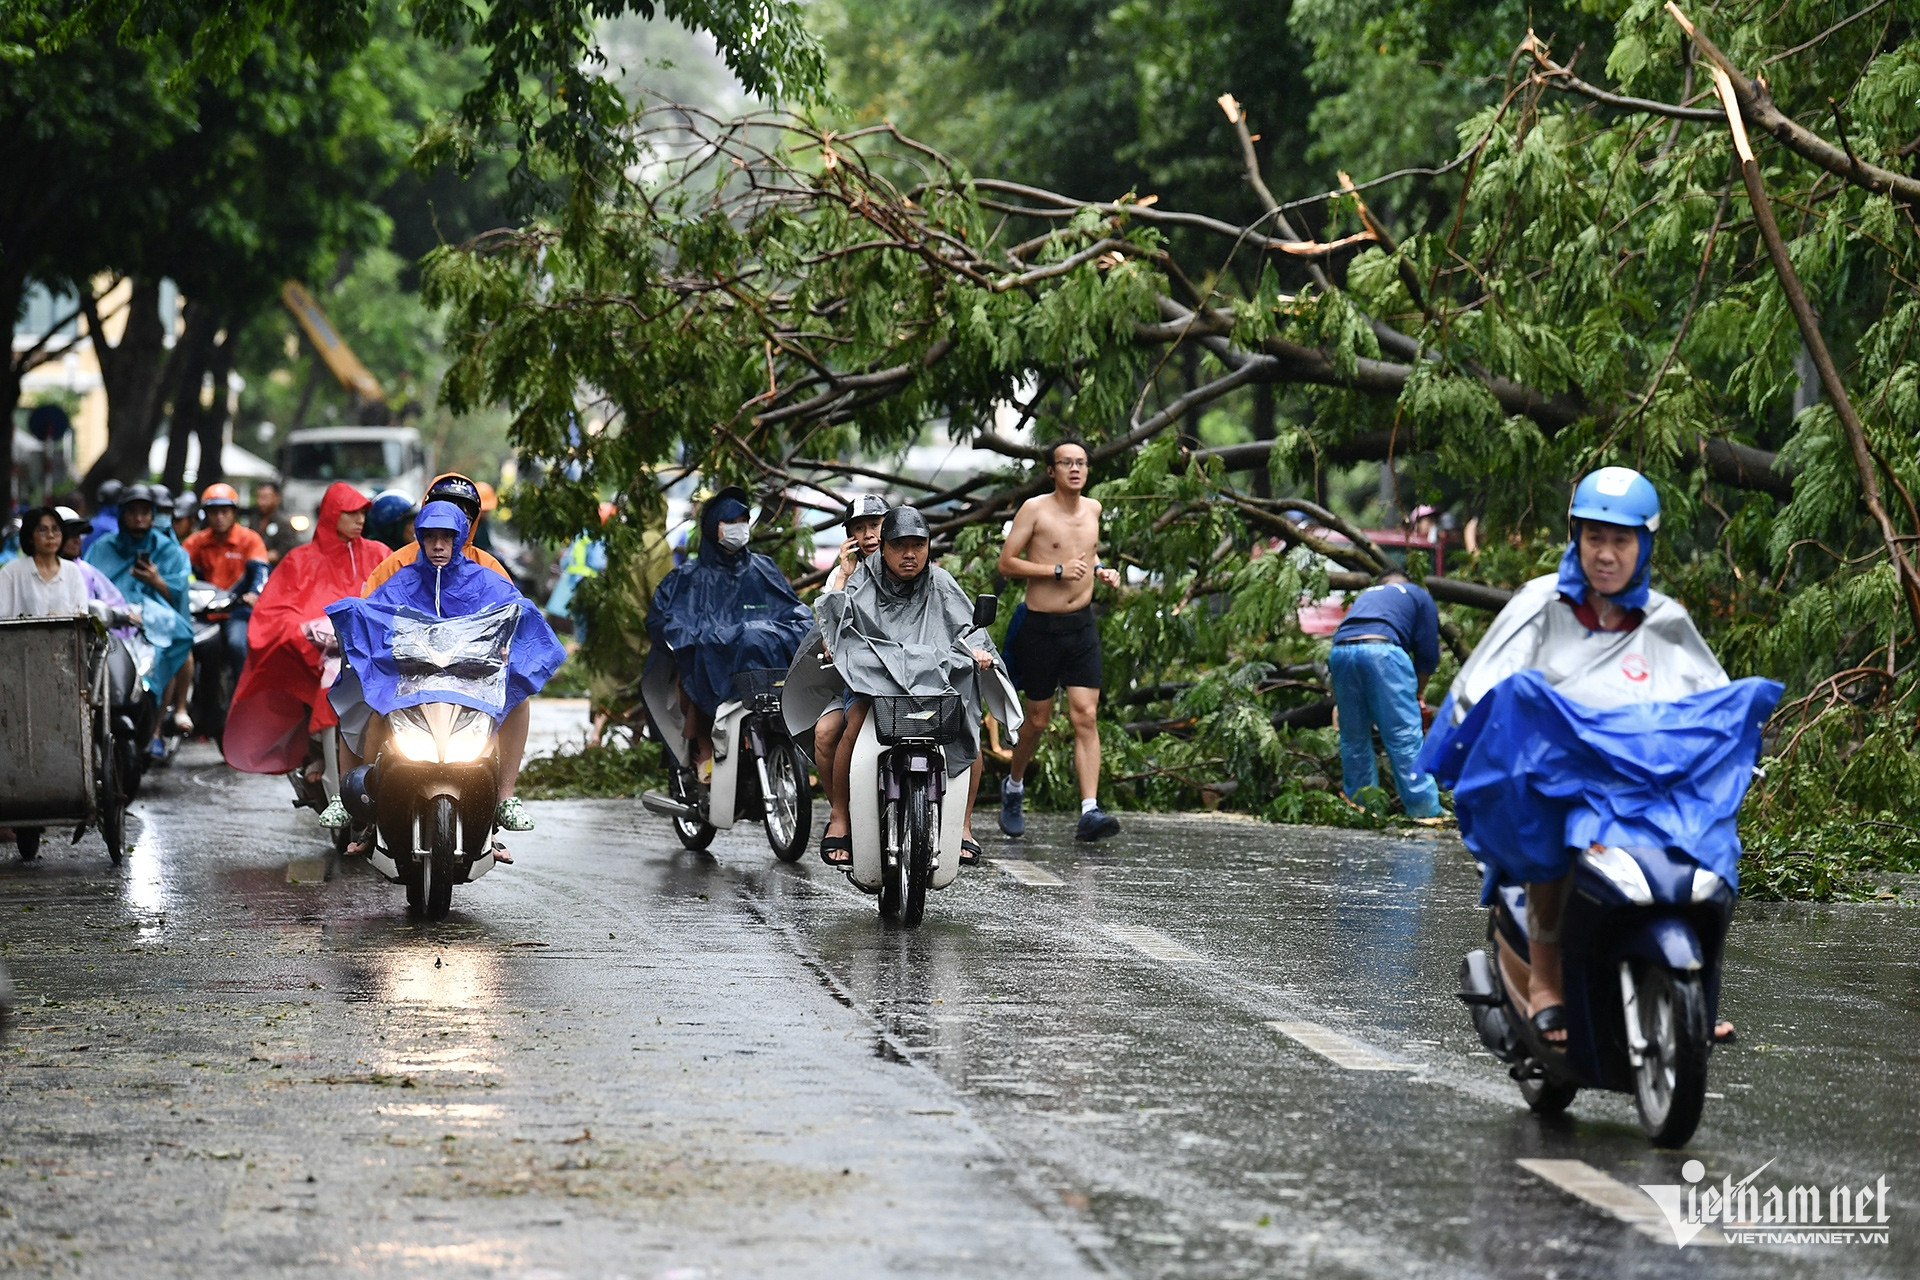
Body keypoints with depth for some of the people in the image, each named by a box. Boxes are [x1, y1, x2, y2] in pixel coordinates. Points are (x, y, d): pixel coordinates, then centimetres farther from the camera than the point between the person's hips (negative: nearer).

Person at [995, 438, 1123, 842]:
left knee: (1086, 717, -9)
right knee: (1038, 720, 8)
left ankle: (1089, 812, -17)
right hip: (1041, 626, -3)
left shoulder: (1092, 509, 9)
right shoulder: (1035, 509, -7)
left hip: (1081, 626, 3)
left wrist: (1099, 572, 9)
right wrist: (1058, 570, -17)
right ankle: (1013, 787, 36)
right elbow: (1006, 563, -10)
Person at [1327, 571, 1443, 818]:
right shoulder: (1419, 596, 26)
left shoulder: (1365, 596, 38)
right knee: (1404, 737, -4)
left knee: (1354, 739, 13)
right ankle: (1424, 809, -7)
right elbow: (1428, 654, 16)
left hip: (1340, 651, 4)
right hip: (1381, 650, -4)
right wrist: (1416, 694, 28)